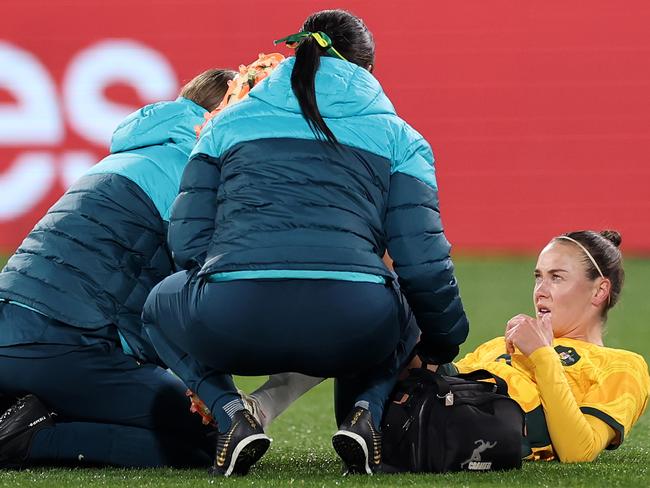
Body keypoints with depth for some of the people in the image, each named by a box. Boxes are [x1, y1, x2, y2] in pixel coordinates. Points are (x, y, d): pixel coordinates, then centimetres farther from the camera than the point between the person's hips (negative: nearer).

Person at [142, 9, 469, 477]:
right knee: (396, 312, 39)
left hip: (236, 320, 0)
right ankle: (365, 410, 8)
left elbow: (187, 243, 17)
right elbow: (423, 260, 12)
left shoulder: (229, 122, 23)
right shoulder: (398, 136, 20)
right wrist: (442, 345, 29)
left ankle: (230, 414, 8)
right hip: (350, 331, 0)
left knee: (163, 303, 35)